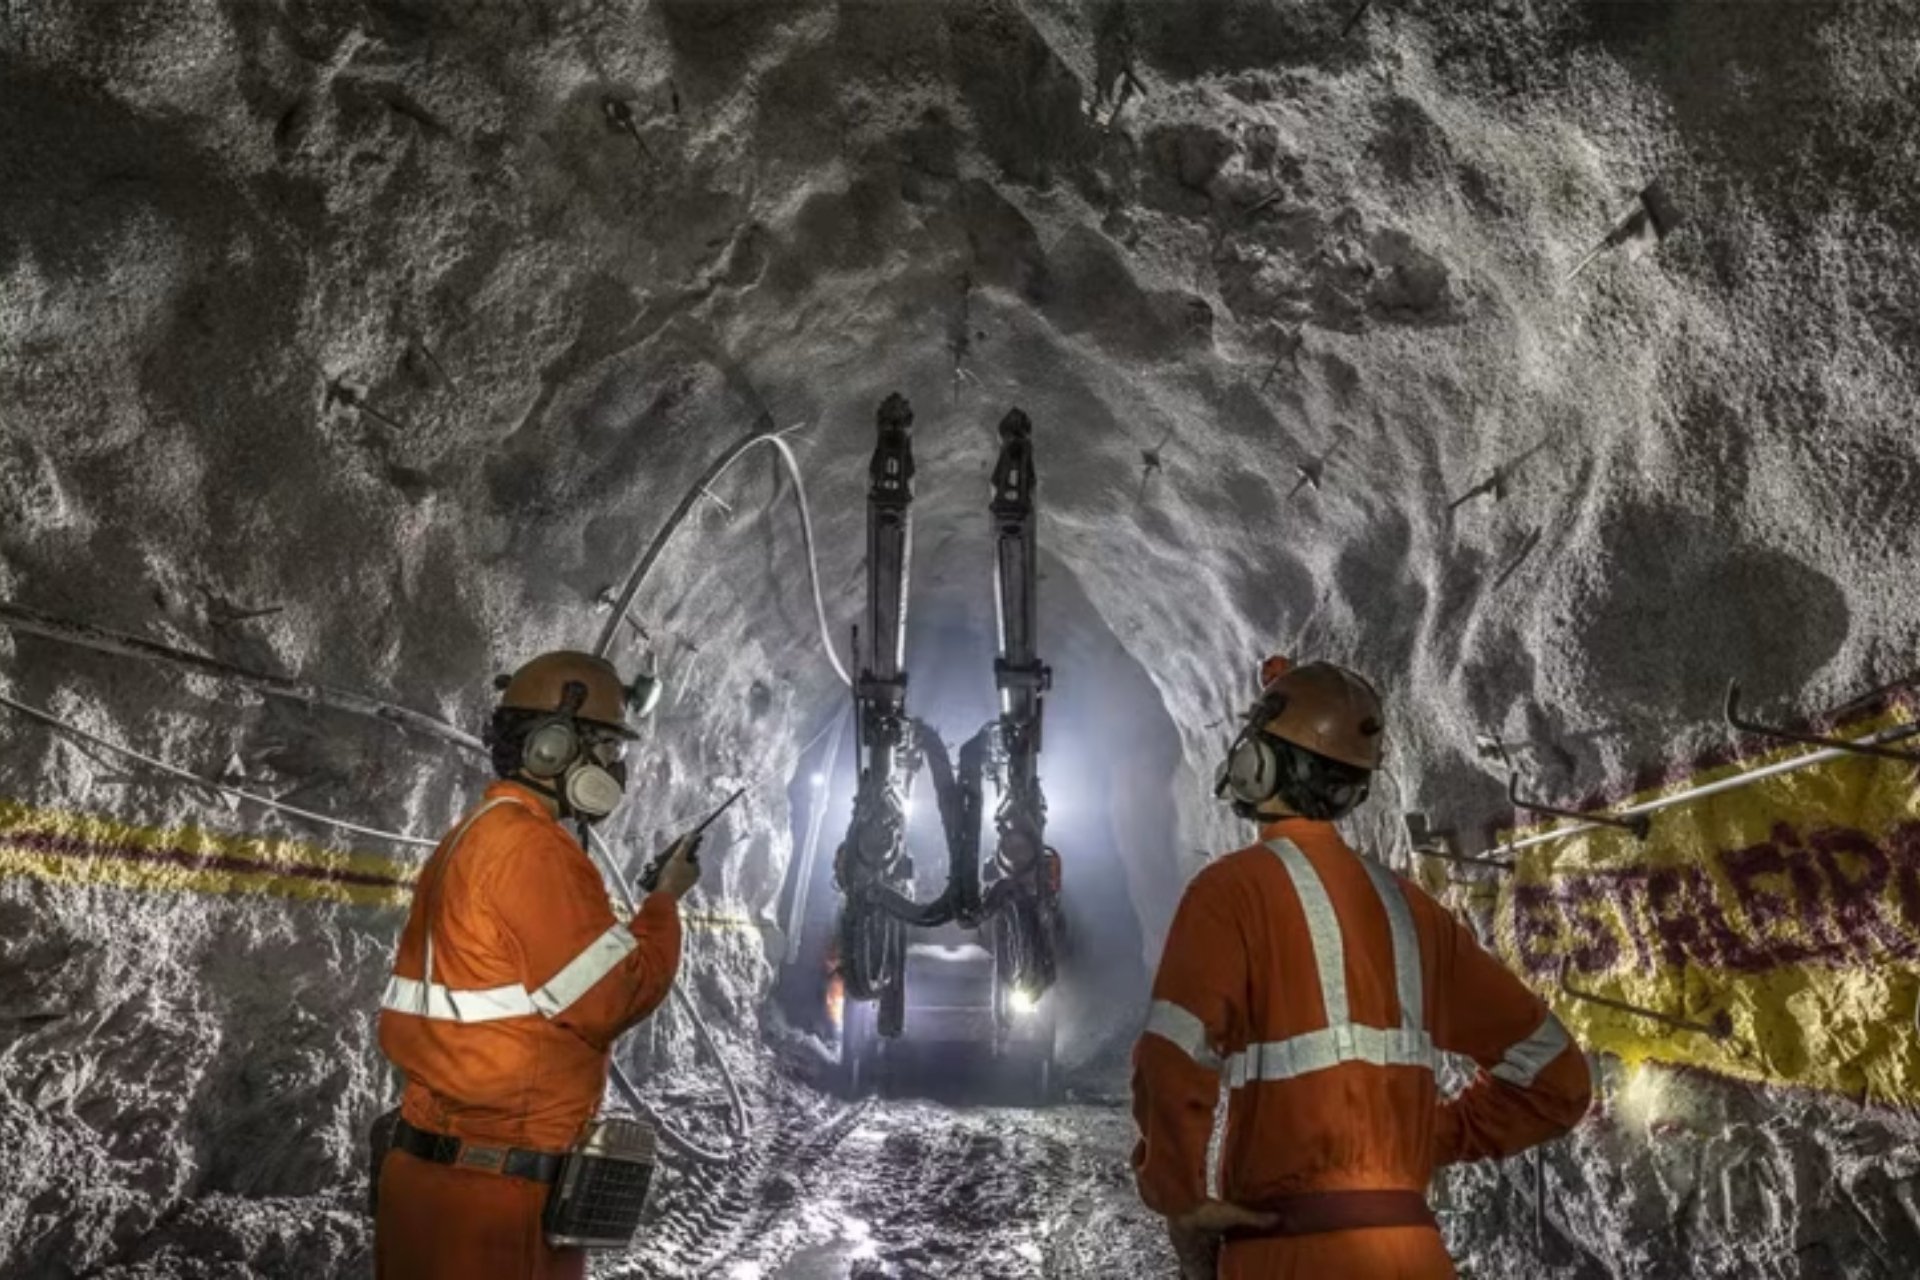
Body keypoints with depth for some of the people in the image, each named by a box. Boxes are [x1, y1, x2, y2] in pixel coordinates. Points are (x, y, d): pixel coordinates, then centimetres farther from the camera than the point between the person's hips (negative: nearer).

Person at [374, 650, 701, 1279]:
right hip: (494, 1189, -10)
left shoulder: (463, 842, 13)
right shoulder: (533, 847, -18)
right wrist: (665, 901, -4)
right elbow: (615, 998, -18)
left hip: (434, 1170, 10)